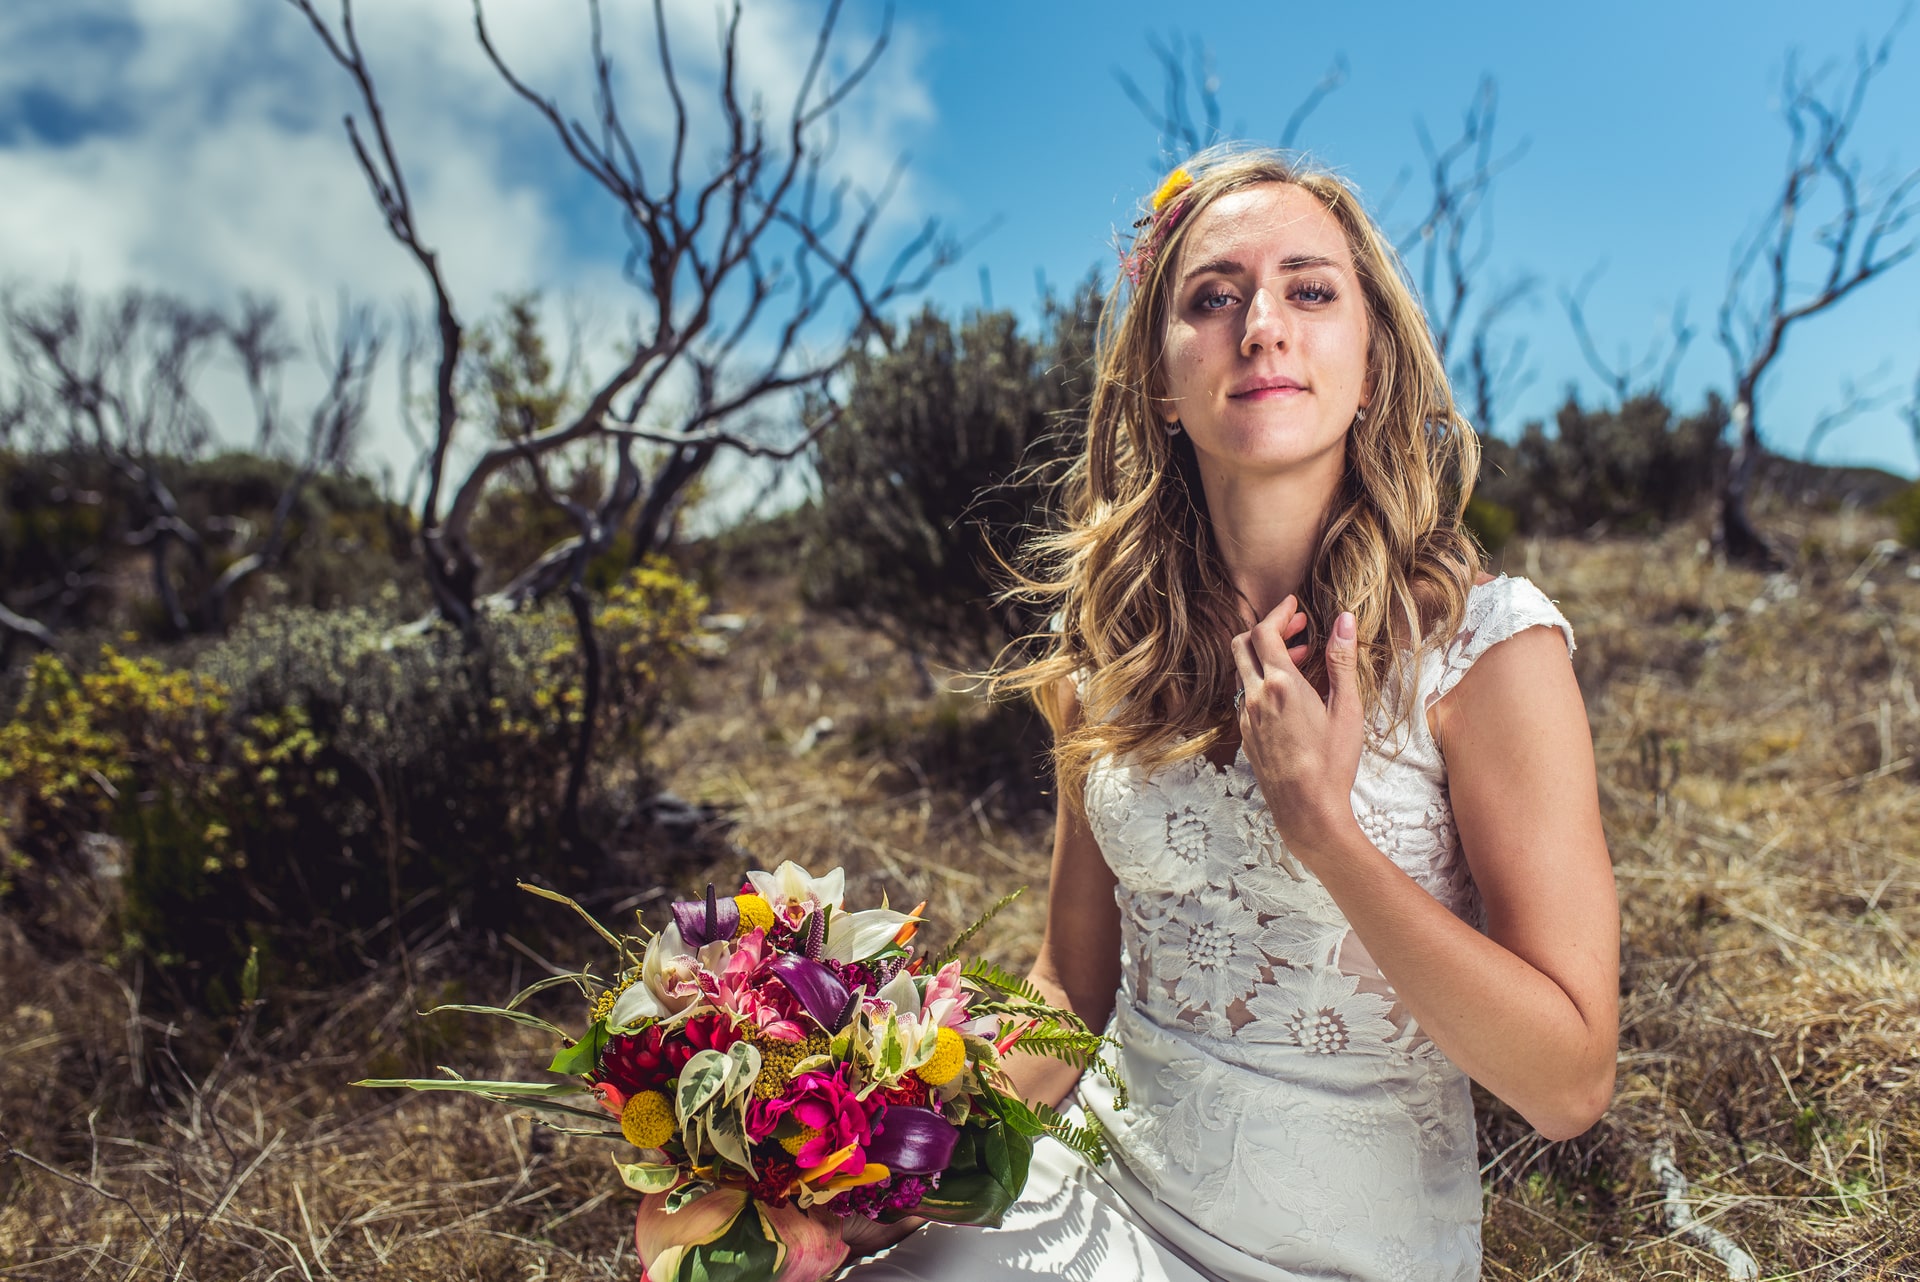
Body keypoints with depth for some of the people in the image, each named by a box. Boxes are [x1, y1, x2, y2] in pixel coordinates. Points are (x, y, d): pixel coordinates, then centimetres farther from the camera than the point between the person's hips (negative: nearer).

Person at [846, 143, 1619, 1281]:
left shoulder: (1486, 645, -15)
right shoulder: (1113, 646, -2)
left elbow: (1570, 1084, -16)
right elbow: (1075, 981, 5)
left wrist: (1319, 820, -23)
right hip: (1100, 1189, 4)